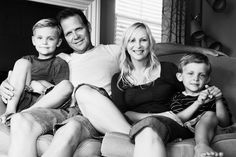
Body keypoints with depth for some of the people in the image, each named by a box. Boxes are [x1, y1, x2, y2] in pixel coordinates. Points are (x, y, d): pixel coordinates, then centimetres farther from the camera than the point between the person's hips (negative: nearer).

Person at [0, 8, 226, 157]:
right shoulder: (62, 60, 28)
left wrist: (196, 49, 19)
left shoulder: (110, 52, 23)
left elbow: (156, 48, 22)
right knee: (21, 120, -31)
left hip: (93, 117, -2)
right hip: (63, 110, 2)